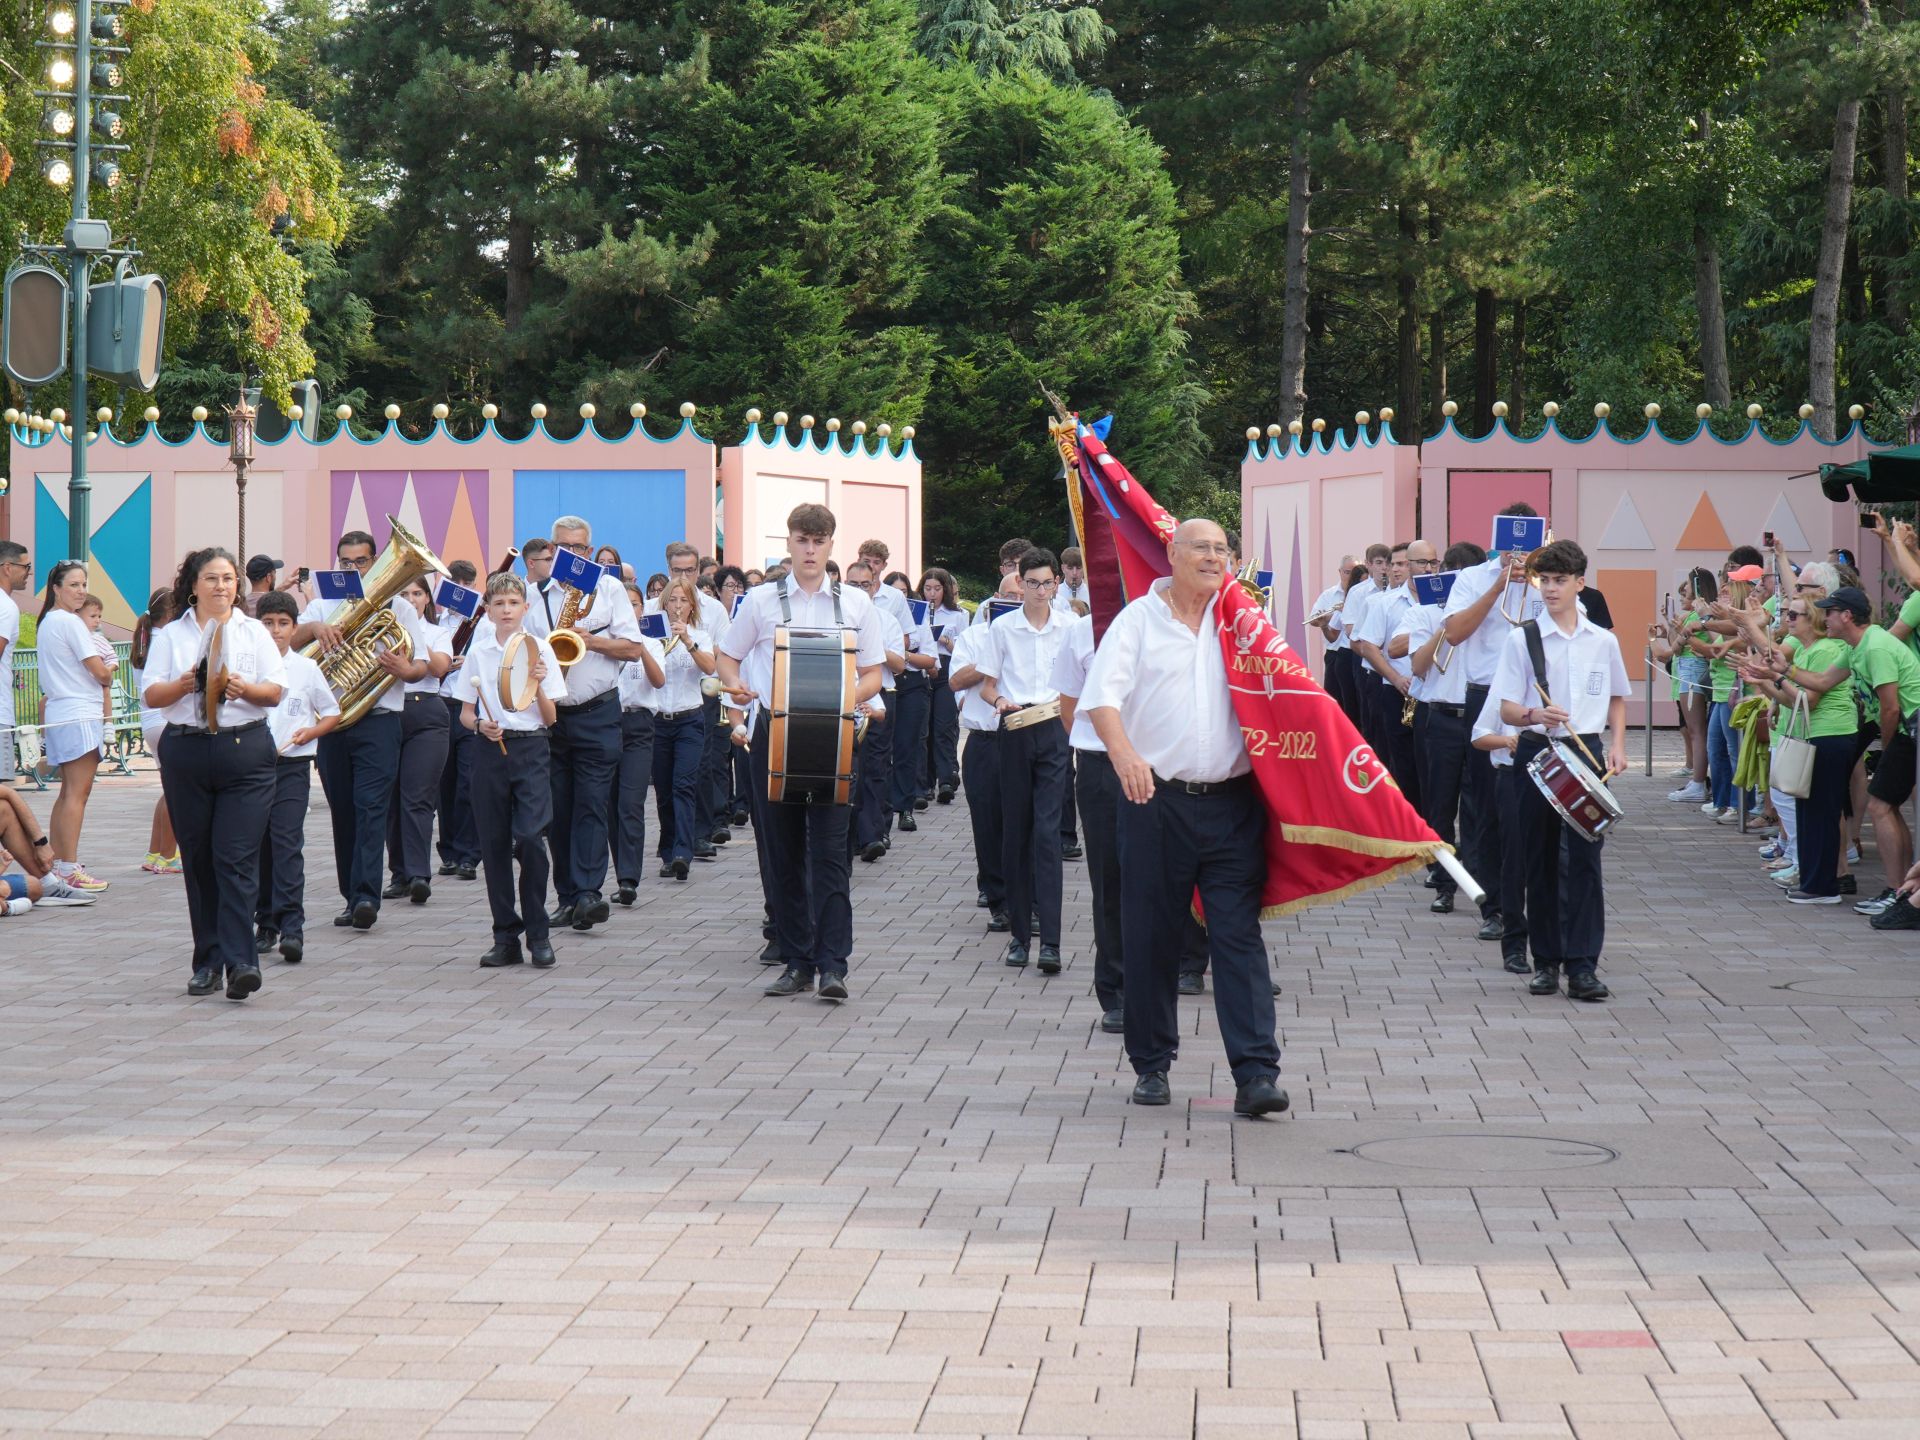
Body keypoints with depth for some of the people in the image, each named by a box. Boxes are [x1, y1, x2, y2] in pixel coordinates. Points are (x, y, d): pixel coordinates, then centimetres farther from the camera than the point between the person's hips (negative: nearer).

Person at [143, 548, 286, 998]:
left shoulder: (254, 632, 9)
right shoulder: (171, 635, 11)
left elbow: (276, 692, 2)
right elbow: (151, 695, 4)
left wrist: (243, 688, -17)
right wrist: (183, 685, -16)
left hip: (245, 751, -2)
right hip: (186, 752, 2)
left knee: (237, 858, -11)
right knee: (198, 860, 4)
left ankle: (239, 960, -17)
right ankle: (208, 963, 10)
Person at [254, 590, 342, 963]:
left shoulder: (306, 669, 6)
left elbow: (333, 713, 13)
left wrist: (312, 731, -6)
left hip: (292, 766, -2)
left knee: (288, 844, -12)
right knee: (257, 847, 6)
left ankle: (292, 928, -17)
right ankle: (265, 924, 16)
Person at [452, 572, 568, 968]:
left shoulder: (539, 649, 2)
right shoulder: (478, 653, 7)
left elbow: (551, 718, 2)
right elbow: (465, 714, 11)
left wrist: (538, 685, -15)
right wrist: (480, 724, -10)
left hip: (531, 748, -2)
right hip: (490, 749, 2)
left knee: (530, 838, -14)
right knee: (494, 843, 2)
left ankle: (538, 935, -3)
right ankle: (506, 937, 11)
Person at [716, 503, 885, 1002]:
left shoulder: (856, 604, 9)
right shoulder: (761, 602, 9)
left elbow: (872, 678, 10)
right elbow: (727, 656, 17)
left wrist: (844, 697, -11)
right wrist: (735, 686, -6)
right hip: (774, 731, 1)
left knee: (830, 849, -9)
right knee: (783, 852, 5)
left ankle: (832, 965, -10)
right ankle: (796, 962, 12)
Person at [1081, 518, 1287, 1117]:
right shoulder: (1138, 619, 3)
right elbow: (1103, 695, -10)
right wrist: (1123, 753, -26)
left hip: (1231, 803, 1)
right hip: (1157, 799, -1)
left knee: (1239, 936, -6)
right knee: (1150, 937, 6)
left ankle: (1256, 1074, -10)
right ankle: (1152, 1065, 20)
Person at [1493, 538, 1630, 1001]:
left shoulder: (1603, 642, 7)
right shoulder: (1523, 638, 0)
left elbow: (1617, 698, 20)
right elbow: (1507, 709, -2)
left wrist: (1617, 745, 5)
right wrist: (1536, 715, -24)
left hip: (1587, 753, 1)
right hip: (1538, 752, -1)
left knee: (1585, 857, -5)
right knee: (1541, 861, 4)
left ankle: (1582, 965, -6)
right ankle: (1546, 961, 13)